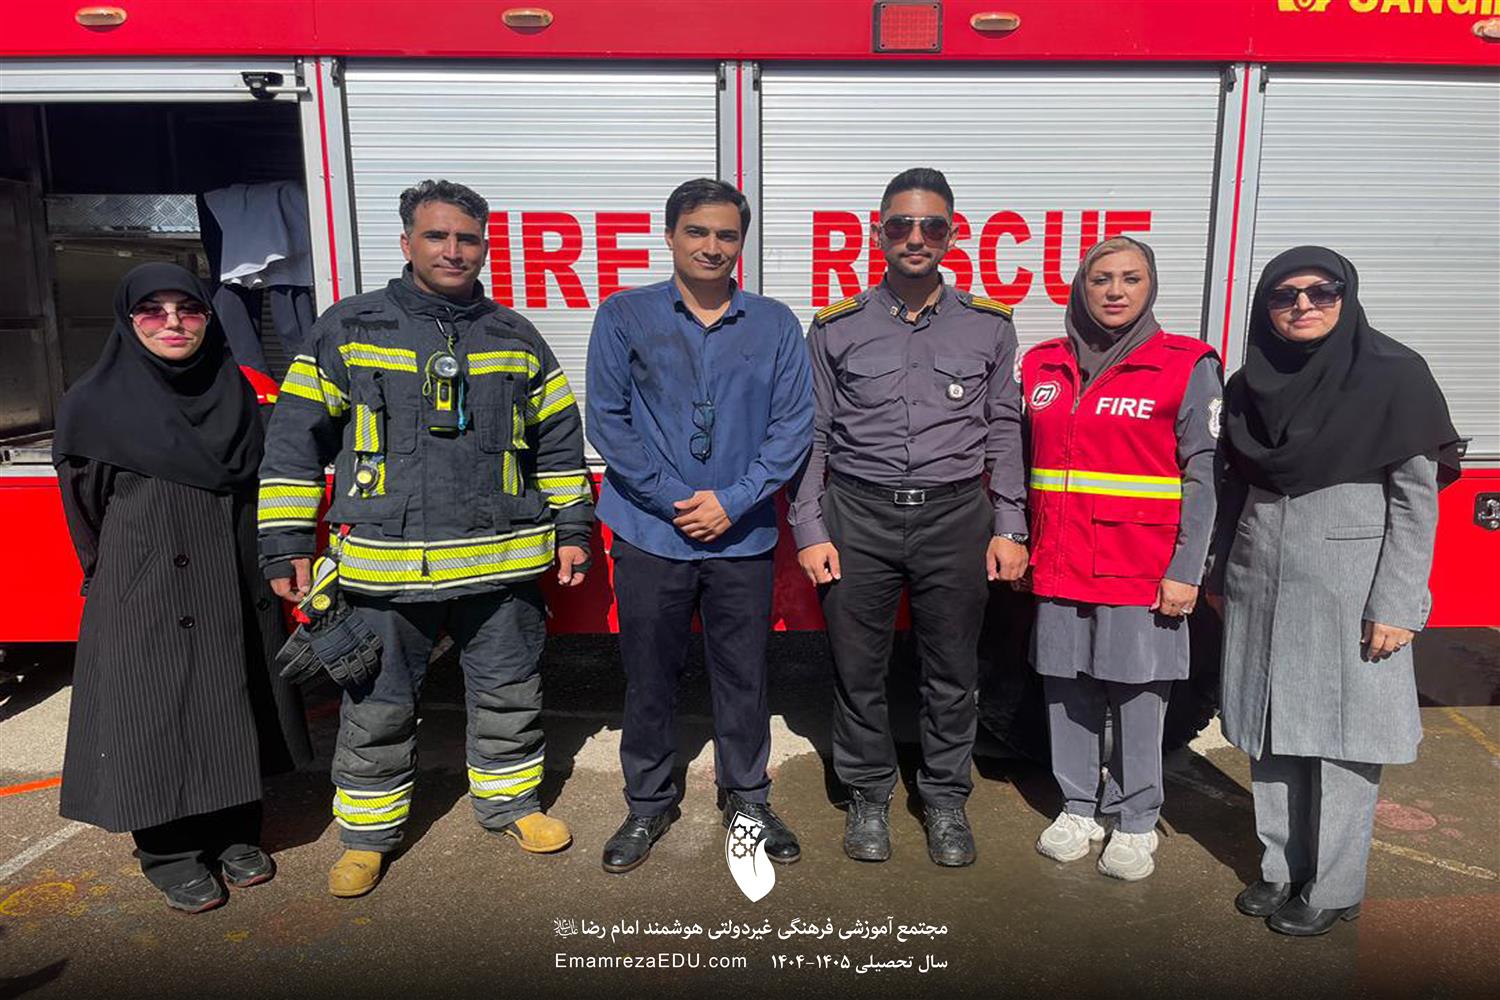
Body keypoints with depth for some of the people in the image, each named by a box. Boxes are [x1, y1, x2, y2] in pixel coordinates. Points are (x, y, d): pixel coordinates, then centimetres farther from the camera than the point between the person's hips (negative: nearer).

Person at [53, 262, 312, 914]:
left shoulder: (235, 394, 5)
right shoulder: (95, 406, -7)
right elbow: (87, 507, 1)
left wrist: (267, 565, 10)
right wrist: (131, 571, 6)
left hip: (235, 591, 4)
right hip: (144, 597, -4)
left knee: (235, 703, 12)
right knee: (156, 716, 4)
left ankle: (234, 833, 29)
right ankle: (171, 854, 21)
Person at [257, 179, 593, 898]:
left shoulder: (516, 339, 8)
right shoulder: (347, 329, 2)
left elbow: (558, 439, 13)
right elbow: (295, 439, 2)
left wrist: (572, 528, 9)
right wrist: (286, 543, -2)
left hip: (503, 562, 2)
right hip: (384, 566, -1)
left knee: (509, 695, 14)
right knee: (376, 709, 10)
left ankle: (507, 799, 36)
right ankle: (367, 829, 31)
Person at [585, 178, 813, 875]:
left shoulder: (775, 325, 4)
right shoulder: (624, 317, 0)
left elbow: (793, 425, 1)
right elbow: (608, 420, -4)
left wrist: (733, 501, -10)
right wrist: (676, 500, -11)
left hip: (743, 538, 1)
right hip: (650, 535, -1)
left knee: (743, 675, 11)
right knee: (648, 676, 10)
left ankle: (748, 800, 31)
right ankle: (648, 804, 29)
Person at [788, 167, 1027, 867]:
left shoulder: (989, 326, 6)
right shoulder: (837, 328, 3)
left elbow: (1004, 433, 10)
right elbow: (811, 436, 5)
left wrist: (1009, 529, 4)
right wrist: (810, 533, -1)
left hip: (954, 518, 1)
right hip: (858, 517, 0)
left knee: (952, 671, 9)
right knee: (858, 668, 8)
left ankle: (945, 798, 29)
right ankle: (868, 795, 28)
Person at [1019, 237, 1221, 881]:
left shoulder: (1187, 366, -3)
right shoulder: (1042, 364, 8)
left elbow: (1203, 476, -5)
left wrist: (1185, 572, -9)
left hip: (1142, 571, -3)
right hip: (1059, 568, 4)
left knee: (1137, 696, 5)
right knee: (1067, 690, 11)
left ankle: (1135, 823, 22)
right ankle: (1077, 808, 28)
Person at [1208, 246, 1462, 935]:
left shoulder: (1393, 374, -5)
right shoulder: (1249, 384, 8)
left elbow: (1417, 496, -7)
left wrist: (1397, 606, -12)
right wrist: (1221, 575, 14)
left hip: (1349, 583, -4)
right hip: (1261, 586, 5)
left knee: (1341, 738, 2)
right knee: (1269, 735, 11)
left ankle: (1333, 890, 17)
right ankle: (1281, 869, 27)